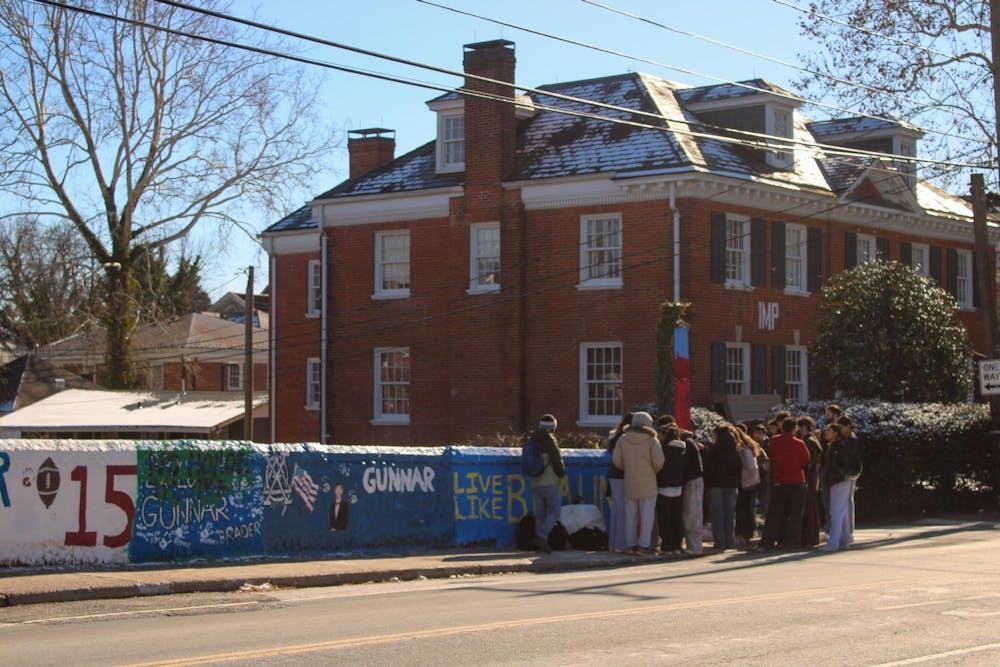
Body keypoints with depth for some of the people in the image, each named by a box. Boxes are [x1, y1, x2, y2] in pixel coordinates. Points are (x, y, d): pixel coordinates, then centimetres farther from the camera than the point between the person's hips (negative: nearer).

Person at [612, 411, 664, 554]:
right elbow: (658, 461, -13)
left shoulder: (623, 439, 4)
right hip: (647, 483, -4)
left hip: (629, 482, 4)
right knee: (647, 515, 1)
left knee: (631, 515, 11)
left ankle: (631, 544, 11)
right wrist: (654, 471, 7)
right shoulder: (651, 440, -8)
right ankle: (644, 544, -4)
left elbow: (616, 460, 1)